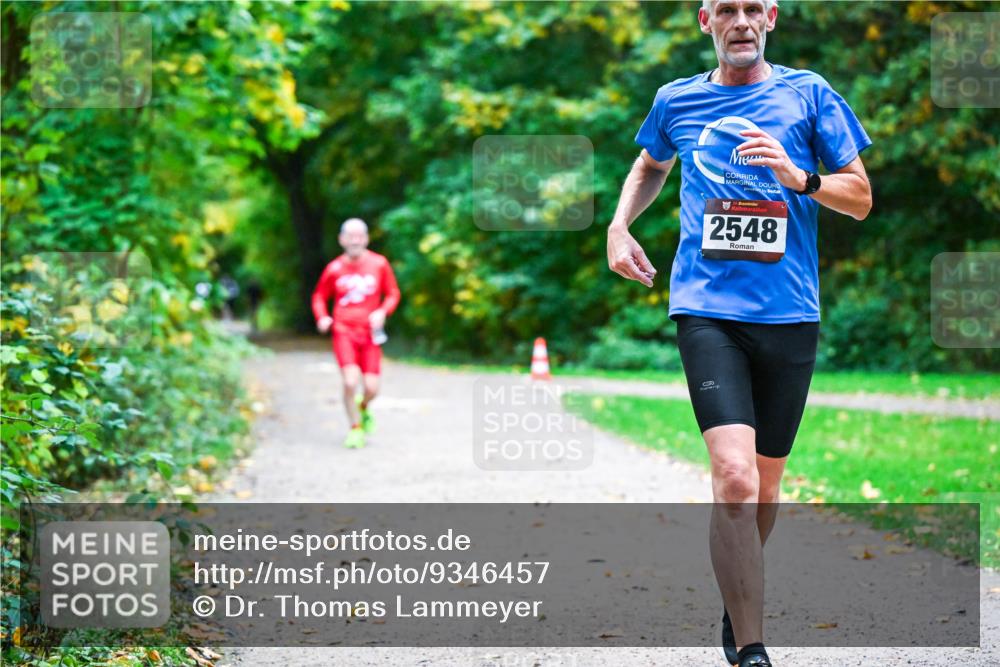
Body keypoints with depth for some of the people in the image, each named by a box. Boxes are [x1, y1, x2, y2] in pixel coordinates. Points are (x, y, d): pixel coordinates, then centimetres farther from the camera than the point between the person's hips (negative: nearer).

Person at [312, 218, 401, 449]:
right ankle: (355, 427, 6)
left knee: (371, 388, -5)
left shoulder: (379, 264, 0)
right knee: (350, 382, -18)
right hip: (343, 331, -1)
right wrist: (322, 317, -5)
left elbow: (393, 294, 8)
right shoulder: (334, 269, 0)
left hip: (369, 333, 1)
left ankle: (363, 408, 33)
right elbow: (319, 296, 13)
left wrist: (382, 312, -10)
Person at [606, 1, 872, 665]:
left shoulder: (808, 92, 6)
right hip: (708, 309, -1)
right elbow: (650, 166, 32)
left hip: (789, 313, 1)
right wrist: (619, 226, 16)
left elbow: (861, 197, 6)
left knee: (764, 487, 11)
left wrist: (798, 178, -12)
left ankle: (739, 601, 37)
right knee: (734, 476, -19)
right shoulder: (676, 100, 11)